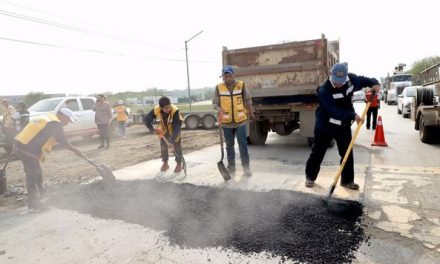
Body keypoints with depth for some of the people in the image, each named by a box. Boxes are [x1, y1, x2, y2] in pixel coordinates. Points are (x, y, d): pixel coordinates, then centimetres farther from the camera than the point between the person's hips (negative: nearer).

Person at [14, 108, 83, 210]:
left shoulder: (46, 118, 18)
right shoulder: (55, 124, -13)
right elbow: (62, 141, -10)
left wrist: (41, 152, 22)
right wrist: (75, 150, 1)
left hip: (21, 146, 10)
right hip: (27, 150, -10)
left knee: (37, 173, 20)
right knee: (33, 175, -3)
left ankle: (41, 195, 34)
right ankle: (34, 203, 5)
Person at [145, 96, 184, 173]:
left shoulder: (175, 111, -41)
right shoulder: (156, 110, -32)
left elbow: (176, 127, -41)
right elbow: (147, 119, -16)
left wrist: (172, 141, -44)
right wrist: (152, 130, -26)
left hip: (175, 128, -3)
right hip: (164, 128, 4)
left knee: (177, 145, -7)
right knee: (163, 145, 9)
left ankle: (179, 164, 8)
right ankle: (165, 163, 25)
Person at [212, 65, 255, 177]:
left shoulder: (241, 85, -4)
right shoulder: (219, 88, -4)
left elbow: (248, 100, 5)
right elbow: (215, 103, -2)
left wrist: (251, 113, 13)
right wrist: (219, 110, -23)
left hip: (240, 121, -1)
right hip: (226, 122, 1)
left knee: (243, 144, 1)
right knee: (229, 145, 11)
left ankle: (246, 167, 11)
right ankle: (231, 166, 24)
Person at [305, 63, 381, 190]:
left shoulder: (351, 79, -7)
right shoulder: (324, 90, -25)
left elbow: (362, 80, 14)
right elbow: (334, 111, -32)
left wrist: (374, 83, -6)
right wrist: (353, 116, -39)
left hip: (344, 125, 5)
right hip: (325, 125, -5)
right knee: (318, 152, 6)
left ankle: (347, 180, 23)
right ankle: (310, 177, 23)